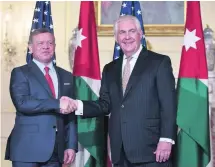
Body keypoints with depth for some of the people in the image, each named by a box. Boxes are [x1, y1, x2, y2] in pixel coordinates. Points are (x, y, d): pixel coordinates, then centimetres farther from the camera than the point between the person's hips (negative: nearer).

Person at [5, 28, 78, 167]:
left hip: (56, 150, 4)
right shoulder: (20, 73, 0)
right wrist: (57, 104, -20)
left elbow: (71, 115, 10)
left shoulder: (66, 76, 13)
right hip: (27, 148, -4)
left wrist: (71, 145, 2)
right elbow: (22, 103, -17)